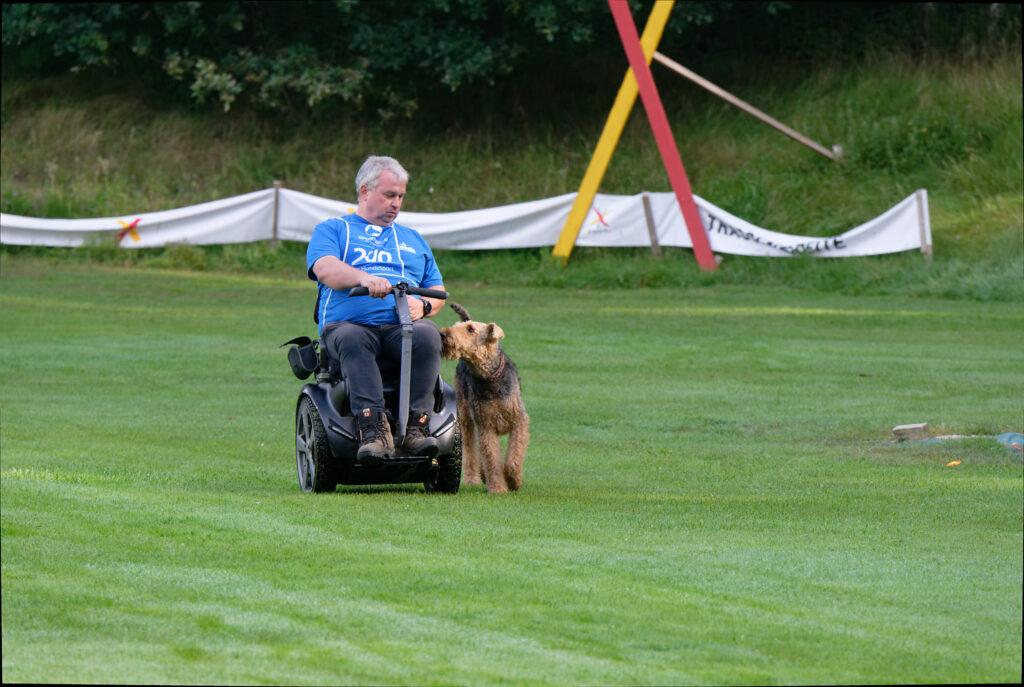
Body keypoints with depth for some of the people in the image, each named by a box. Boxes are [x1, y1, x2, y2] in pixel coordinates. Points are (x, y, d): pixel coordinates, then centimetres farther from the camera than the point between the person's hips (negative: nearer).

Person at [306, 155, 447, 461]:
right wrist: (365, 278, -24)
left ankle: (416, 424, -39)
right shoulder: (332, 230, 19)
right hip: (348, 324, -3)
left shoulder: (413, 239, 32)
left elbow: (437, 292, 26)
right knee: (352, 341, -40)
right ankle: (373, 428, -51)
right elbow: (325, 269, -3)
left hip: (403, 326, 3)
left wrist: (423, 305, 0)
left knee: (427, 336, -33)